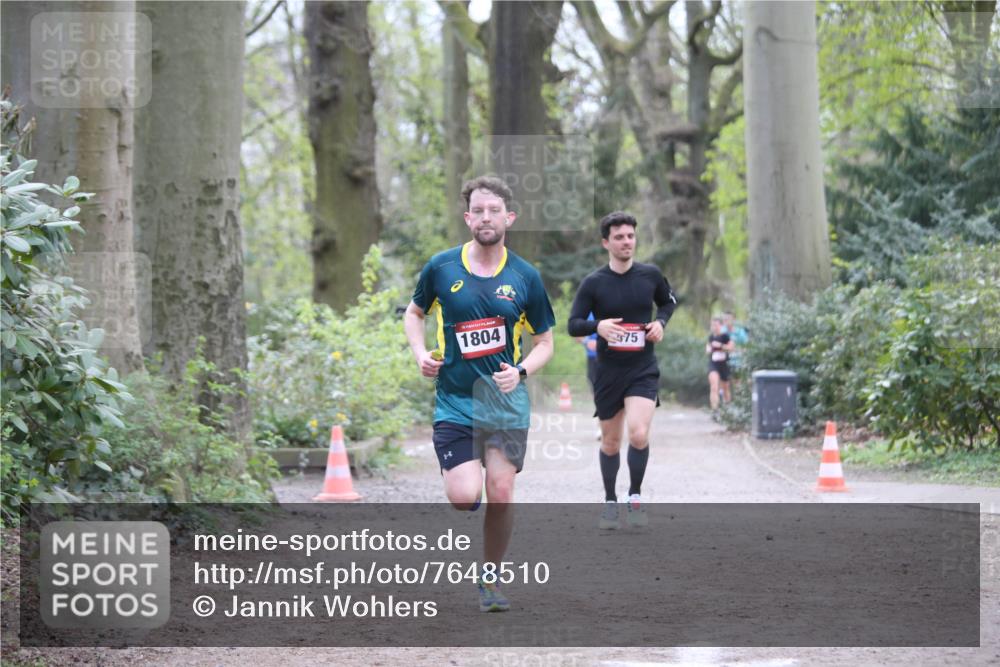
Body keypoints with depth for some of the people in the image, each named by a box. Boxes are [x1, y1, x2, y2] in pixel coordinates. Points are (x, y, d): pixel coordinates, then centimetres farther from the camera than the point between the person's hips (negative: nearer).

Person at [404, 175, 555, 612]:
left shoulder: (526, 277, 1)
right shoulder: (441, 267, -1)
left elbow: (544, 343, 9)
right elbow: (414, 313, 17)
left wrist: (519, 371, -10)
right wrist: (421, 354, -1)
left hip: (506, 401, 1)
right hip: (454, 400, 0)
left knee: (500, 495, -3)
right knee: (464, 498, -13)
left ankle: (490, 580, 16)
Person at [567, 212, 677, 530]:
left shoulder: (650, 274, -1)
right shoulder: (593, 283, -7)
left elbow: (669, 300, 18)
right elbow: (573, 324, -6)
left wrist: (661, 321, -3)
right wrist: (598, 326, -26)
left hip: (644, 371, 0)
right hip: (608, 371, 0)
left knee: (639, 434, -20)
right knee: (611, 441, 11)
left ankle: (635, 496, 2)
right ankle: (610, 501, 31)